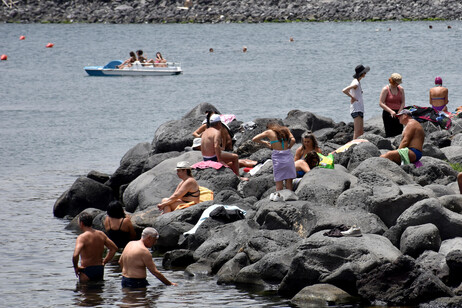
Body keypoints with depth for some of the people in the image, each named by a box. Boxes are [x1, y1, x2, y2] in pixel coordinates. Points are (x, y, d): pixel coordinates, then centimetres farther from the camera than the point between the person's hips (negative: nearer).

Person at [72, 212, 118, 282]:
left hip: (87, 270, -6)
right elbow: (114, 248, 11)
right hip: (100, 269, 6)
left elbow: (75, 255, -30)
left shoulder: (82, 237, -17)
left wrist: (76, 267, -12)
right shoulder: (101, 234, 3)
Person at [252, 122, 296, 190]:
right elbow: (293, 140, -2)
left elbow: (254, 139, 7)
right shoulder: (285, 130, 12)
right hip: (288, 156, 2)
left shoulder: (269, 132, 6)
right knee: (289, 184, 6)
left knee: (279, 186, 0)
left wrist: (264, 142, 21)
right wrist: (288, 148, 13)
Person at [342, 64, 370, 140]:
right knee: (358, 131, -14)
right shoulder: (356, 83, -15)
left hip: (359, 109, 10)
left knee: (361, 132, 9)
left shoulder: (357, 82, 15)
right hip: (356, 109, -10)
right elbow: (344, 90, -26)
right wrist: (352, 97, -16)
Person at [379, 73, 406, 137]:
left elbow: (403, 102, 8)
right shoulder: (385, 89, -7)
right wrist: (391, 111, -21)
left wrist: (399, 112, -9)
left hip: (398, 114, 4)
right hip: (388, 114, -4)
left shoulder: (401, 89, 7)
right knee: (390, 134, -9)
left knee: (399, 134, -1)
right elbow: (381, 103, -11)